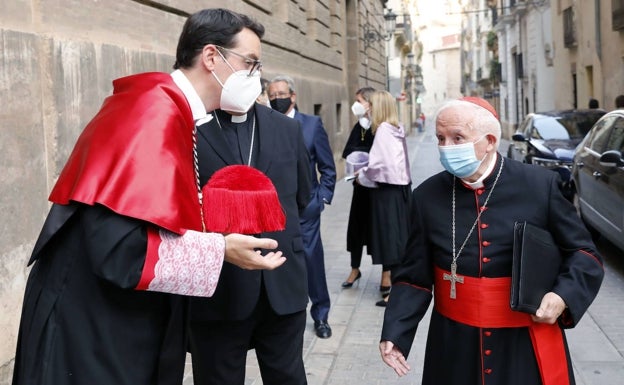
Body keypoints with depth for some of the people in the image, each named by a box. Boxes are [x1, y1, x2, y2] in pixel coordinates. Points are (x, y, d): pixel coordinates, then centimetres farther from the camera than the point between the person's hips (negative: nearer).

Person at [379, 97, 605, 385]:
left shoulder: (541, 185, -8)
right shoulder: (428, 196, -1)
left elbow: (584, 253, 1)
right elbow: (414, 277, 2)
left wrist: (564, 296, -17)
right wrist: (394, 334, -9)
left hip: (527, 344, -1)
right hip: (454, 346, 2)